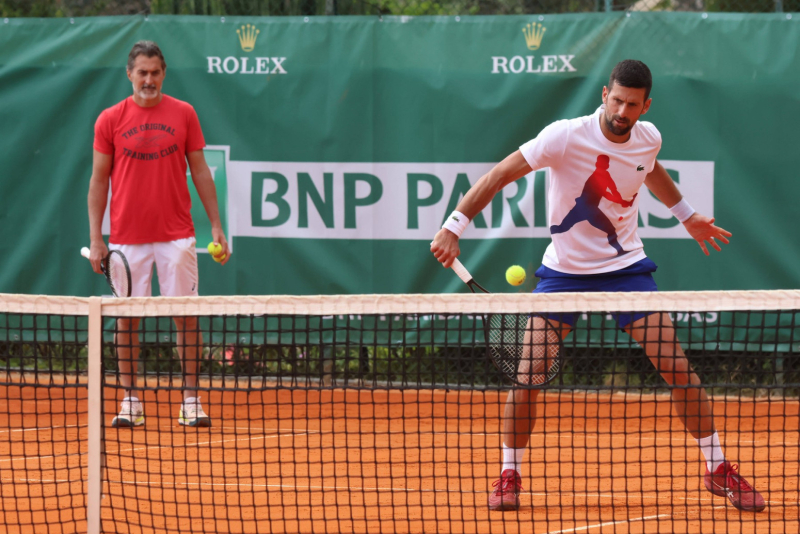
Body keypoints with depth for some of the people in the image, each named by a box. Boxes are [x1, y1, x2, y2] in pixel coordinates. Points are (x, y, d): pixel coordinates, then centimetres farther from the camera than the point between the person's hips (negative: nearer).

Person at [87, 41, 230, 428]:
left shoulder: (183, 114, 4)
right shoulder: (110, 120, 2)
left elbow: (200, 171, 8)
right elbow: (99, 180, 5)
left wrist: (216, 226, 3)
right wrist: (95, 239, 0)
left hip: (176, 236, 0)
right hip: (127, 236, 0)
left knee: (186, 315, -1)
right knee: (127, 318, 2)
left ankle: (190, 400, 4)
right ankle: (130, 400, 10)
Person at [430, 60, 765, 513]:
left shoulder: (648, 138, -5)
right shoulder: (566, 136, -20)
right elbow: (500, 175, -18)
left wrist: (687, 215, 31)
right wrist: (455, 226, -24)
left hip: (626, 267, 3)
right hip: (565, 271, -3)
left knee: (678, 368, -5)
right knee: (528, 373, -13)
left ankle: (718, 470, 7)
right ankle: (510, 475, 6)